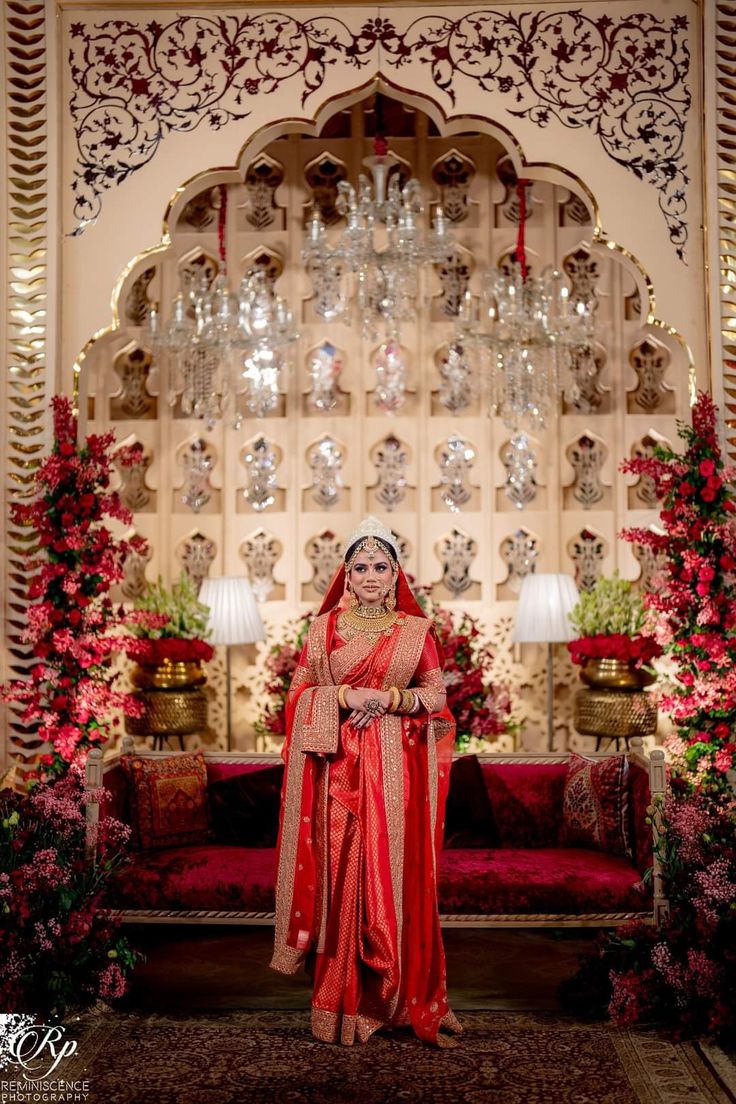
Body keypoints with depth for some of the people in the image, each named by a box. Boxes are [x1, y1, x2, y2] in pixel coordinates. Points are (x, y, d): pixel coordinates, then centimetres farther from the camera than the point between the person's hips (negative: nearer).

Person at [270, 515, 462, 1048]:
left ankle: (402, 994, 15)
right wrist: (345, 696, -12)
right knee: (341, 871, 1)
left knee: (397, 872, 1)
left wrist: (389, 697, -12)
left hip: (396, 768, 0)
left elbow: (438, 694, 3)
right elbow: (299, 692, 4)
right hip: (339, 766, 0)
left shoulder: (416, 630, 7)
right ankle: (343, 1001, 12)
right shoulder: (324, 627, 7)